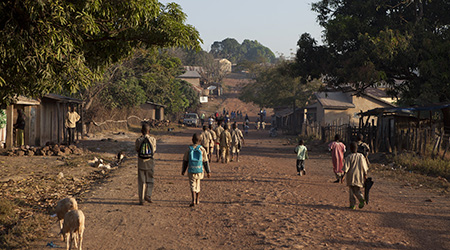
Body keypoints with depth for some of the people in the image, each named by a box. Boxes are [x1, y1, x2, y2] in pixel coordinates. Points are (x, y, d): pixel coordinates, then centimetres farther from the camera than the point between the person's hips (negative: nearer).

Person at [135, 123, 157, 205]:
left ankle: (141, 200, 5)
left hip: (141, 162, 0)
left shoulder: (139, 140, -8)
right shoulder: (153, 139, -6)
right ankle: (148, 195, -3)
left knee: (141, 181, 7)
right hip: (150, 162, 0)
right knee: (149, 180, 15)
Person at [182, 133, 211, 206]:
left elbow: (185, 161, 2)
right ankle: (197, 200, 26)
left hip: (191, 170, -1)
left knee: (192, 185, 1)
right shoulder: (202, 149, -6)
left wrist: (183, 170, 14)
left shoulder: (189, 149, -4)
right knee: (197, 185, 18)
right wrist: (208, 171, 3)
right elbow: (206, 161, -4)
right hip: (199, 170, 1)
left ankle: (193, 200, -18)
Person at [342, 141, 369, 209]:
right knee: (357, 190, 11)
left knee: (351, 191, 8)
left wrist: (344, 176, -12)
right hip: (359, 177, 2)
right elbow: (365, 168, 5)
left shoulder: (349, 157, -8)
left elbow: (346, 167, -13)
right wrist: (365, 175, 14)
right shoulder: (361, 156, 1)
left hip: (351, 177, -2)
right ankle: (361, 199, -16)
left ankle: (352, 204, 4)